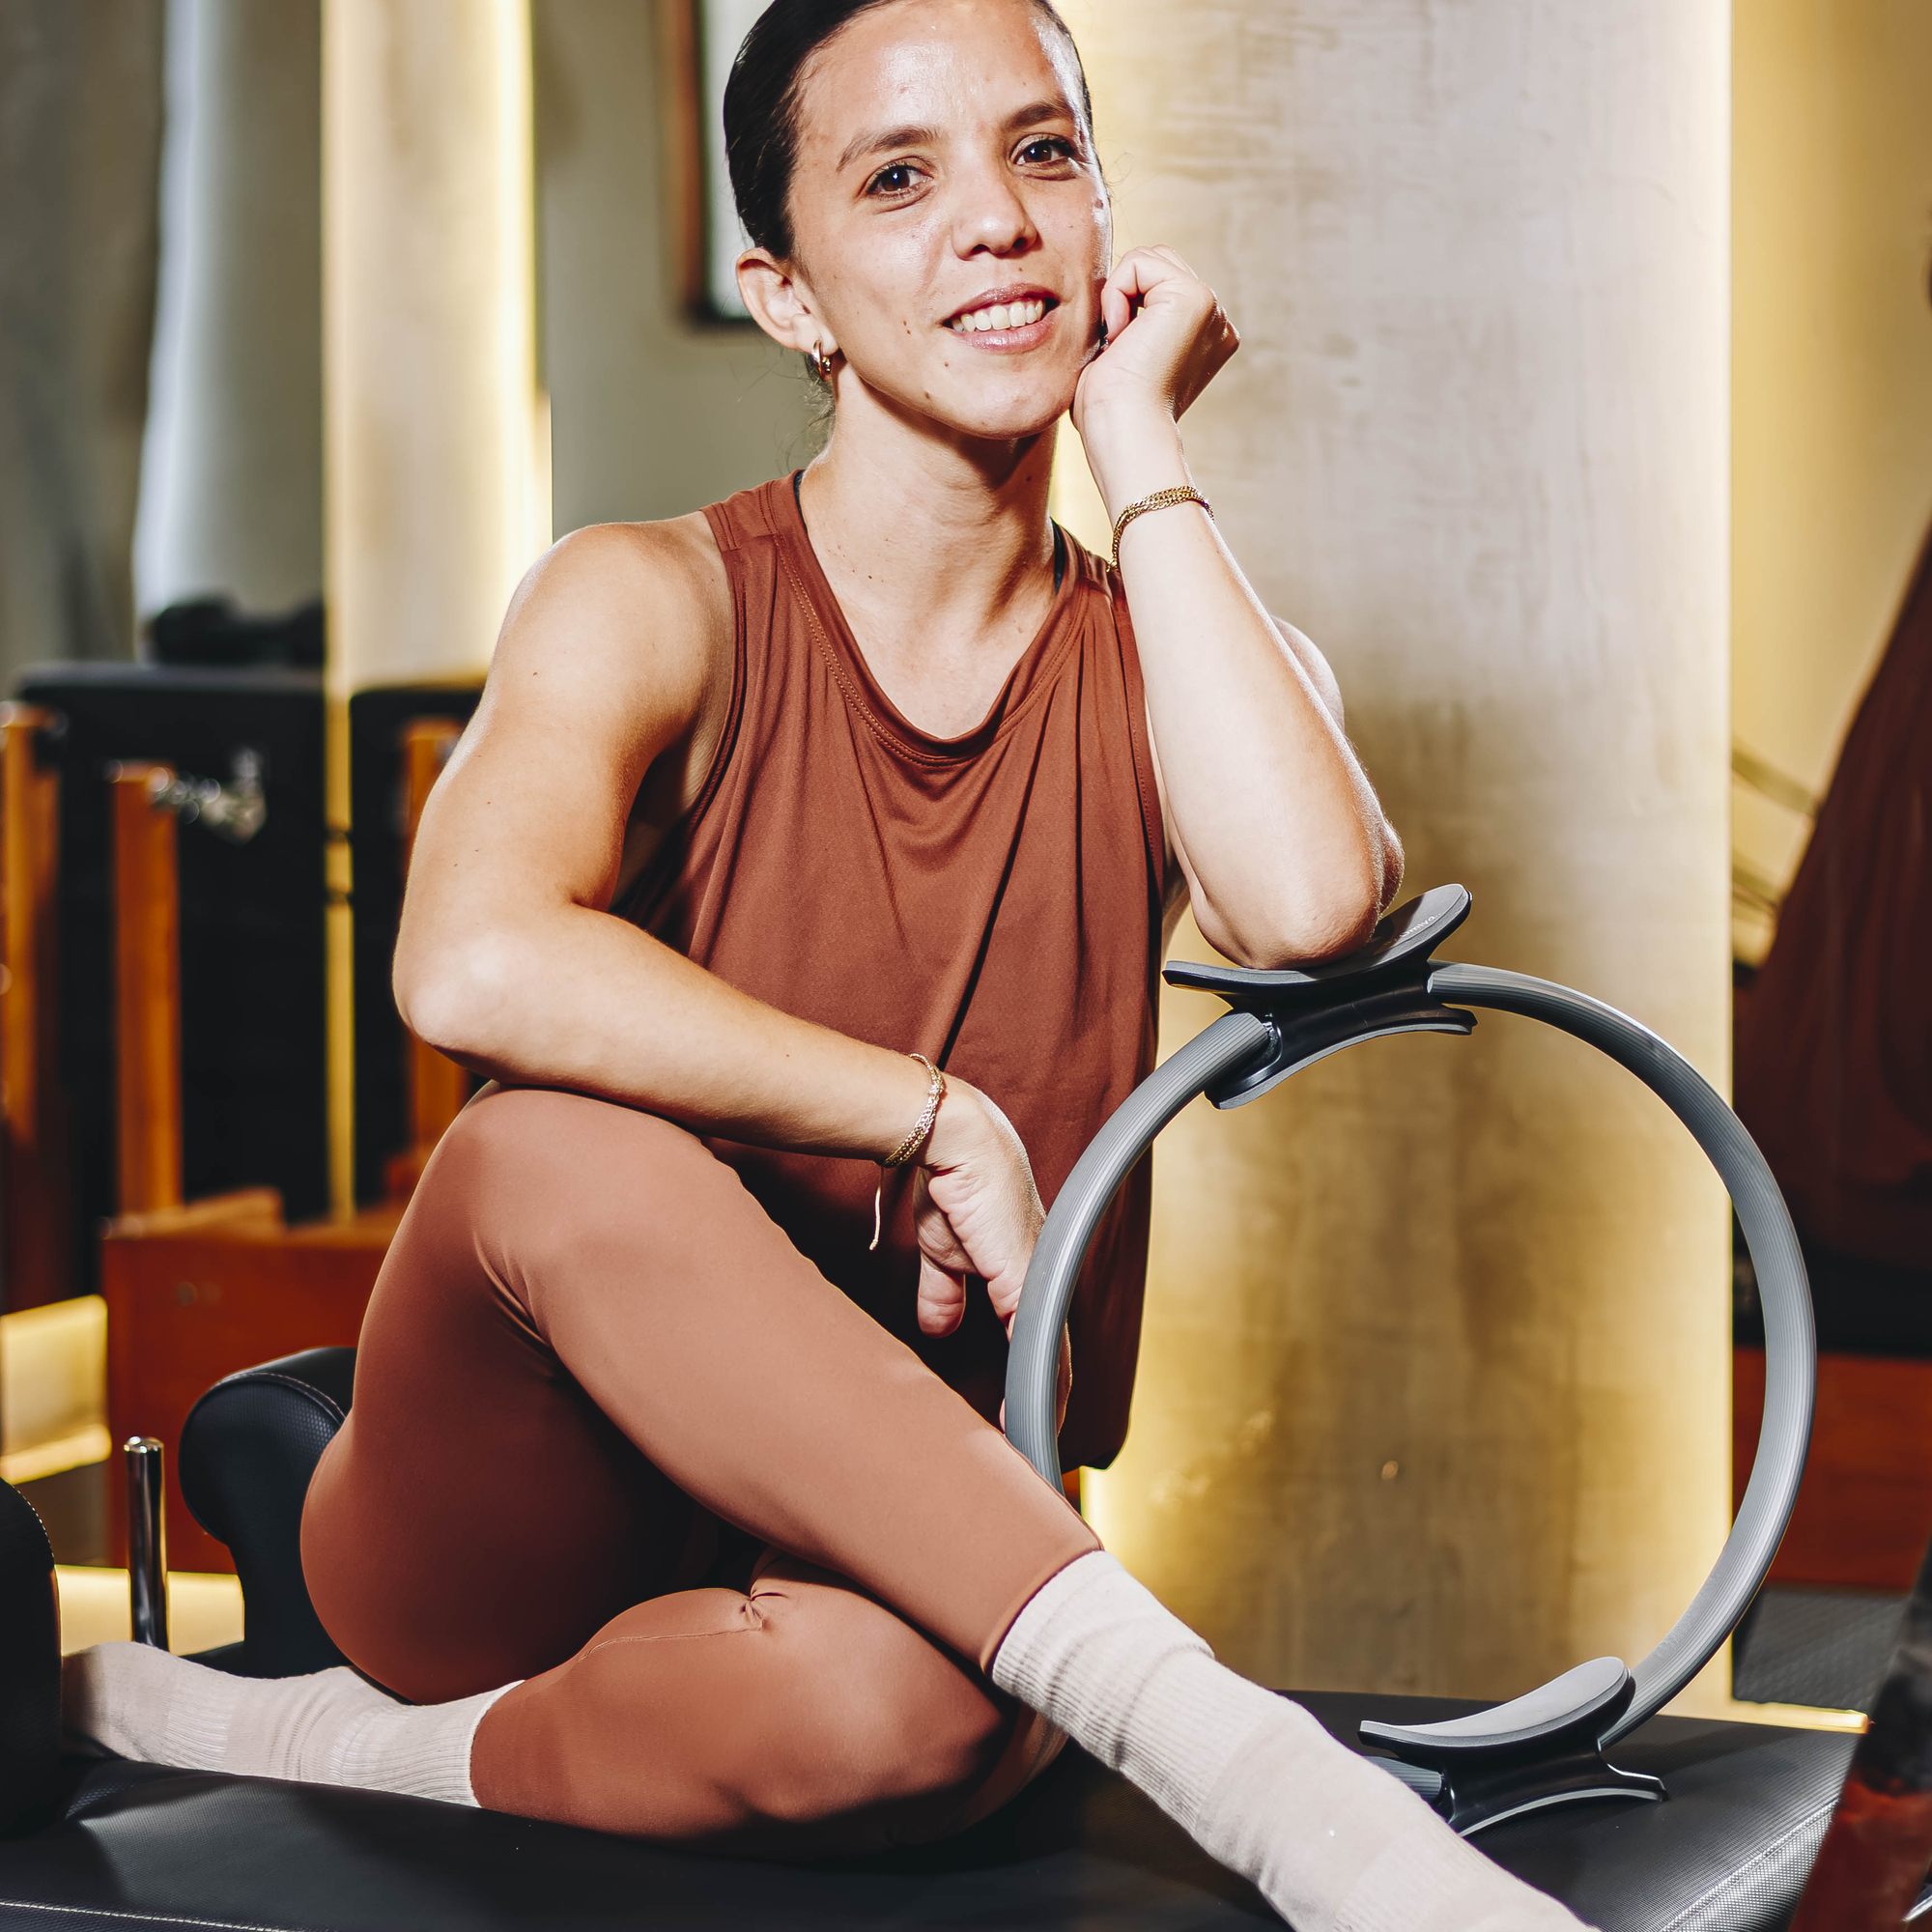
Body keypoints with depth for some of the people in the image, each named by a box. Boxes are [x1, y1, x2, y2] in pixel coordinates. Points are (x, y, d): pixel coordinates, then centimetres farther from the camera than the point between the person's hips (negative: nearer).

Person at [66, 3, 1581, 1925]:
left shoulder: (1170, 660, 7)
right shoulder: (657, 608, -3)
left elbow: (1308, 899, -20)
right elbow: (474, 963, -25)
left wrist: (1143, 456, -9)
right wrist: (937, 1118, -20)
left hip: (924, 1557, 2)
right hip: (503, 1535, -1)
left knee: (906, 1693, -38)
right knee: (565, 1150, -37)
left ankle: (297, 1747, -11)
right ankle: (1246, 1764, -40)